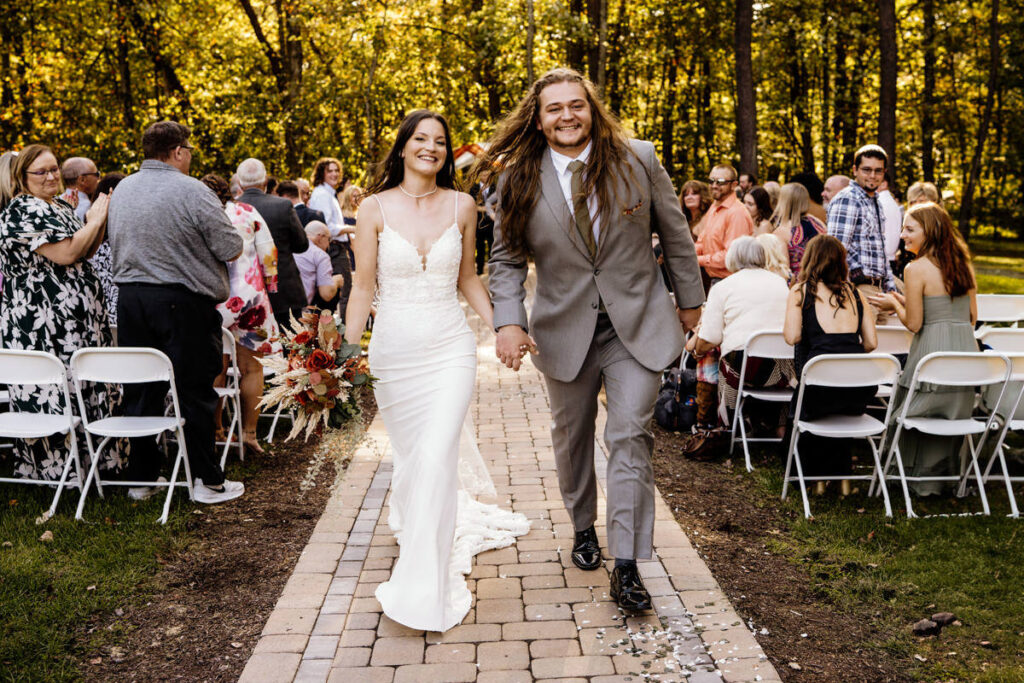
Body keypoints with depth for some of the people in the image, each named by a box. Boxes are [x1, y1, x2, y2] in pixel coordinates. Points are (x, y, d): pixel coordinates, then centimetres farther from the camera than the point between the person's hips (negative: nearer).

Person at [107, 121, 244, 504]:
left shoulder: (121, 190, 10)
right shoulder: (192, 192, -12)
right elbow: (231, 249, -12)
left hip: (129, 297, 6)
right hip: (182, 300, -6)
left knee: (141, 391, 11)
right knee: (195, 392, 1)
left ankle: (141, 479, 19)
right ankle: (206, 481, 8)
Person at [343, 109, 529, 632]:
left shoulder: (461, 206, 3)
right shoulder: (375, 208, -1)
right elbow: (363, 286, 0)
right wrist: (347, 351, -7)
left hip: (450, 348, 0)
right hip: (393, 350, 0)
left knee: (438, 456, -12)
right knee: (409, 456, 14)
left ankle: (424, 588, -4)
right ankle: (413, 531, 46)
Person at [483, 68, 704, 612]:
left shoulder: (638, 159, -5)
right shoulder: (517, 178, -5)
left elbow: (674, 235, 5)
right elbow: (506, 259, -1)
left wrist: (690, 299, 10)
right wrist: (509, 321, -16)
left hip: (637, 324, -1)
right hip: (564, 330, 2)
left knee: (630, 437, -7)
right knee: (572, 438, 16)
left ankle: (626, 566, -1)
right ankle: (583, 529, 40)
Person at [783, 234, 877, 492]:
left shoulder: (800, 291, 5)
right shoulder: (855, 293, 16)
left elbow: (792, 337, -5)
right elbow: (871, 343, 11)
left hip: (822, 388, -4)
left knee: (799, 410, 28)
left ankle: (818, 478, 35)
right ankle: (843, 476, 38)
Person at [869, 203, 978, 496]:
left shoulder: (916, 269, -12)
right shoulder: (965, 265, 7)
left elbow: (914, 324, -12)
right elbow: (972, 317, 13)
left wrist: (894, 304, 8)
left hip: (933, 354, -6)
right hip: (966, 350, 6)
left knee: (918, 412, 11)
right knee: (954, 412, 19)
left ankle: (920, 477, 21)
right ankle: (947, 472, 31)